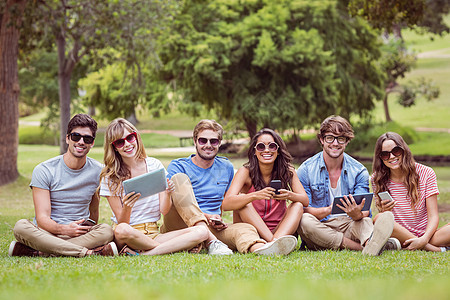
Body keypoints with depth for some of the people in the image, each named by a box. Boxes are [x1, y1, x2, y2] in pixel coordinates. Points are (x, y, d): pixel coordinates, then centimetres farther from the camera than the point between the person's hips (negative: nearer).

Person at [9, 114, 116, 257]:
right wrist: (64, 229, -30)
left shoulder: (98, 171, 5)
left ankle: (37, 252, -31)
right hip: (46, 233, -2)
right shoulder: (44, 170, -4)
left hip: (80, 234, 2)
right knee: (21, 226, -33)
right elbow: (42, 218, -12)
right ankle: (89, 252, -37)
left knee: (107, 230, -31)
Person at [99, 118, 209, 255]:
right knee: (122, 230, -41)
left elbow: (164, 211, 2)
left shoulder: (154, 165, 6)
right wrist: (127, 207, -27)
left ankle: (143, 253, -25)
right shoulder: (110, 177, -2)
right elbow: (122, 222, -6)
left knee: (201, 232, -20)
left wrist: (167, 194, -19)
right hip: (128, 236, -3)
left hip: (153, 233, 3)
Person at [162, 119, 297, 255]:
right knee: (179, 178, -26)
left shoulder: (226, 167, 17)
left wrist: (219, 220, 4)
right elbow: (173, 202, -7)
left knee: (245, 229, -28)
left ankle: (258, 248, -70)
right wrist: (205, 217, -20)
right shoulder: (177, 166, 3)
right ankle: (211, 241, -40)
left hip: (211, 228, 3)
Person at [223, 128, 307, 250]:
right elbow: (226, 204, -23)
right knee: (242, 203, -24)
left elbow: (305, 201, -9)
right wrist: (255, 195, -41)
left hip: (280, 230, 2)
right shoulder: (246, 172, -9)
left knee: (297, 206, -19)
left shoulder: (287, 171, -2)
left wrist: (289, 195, -33)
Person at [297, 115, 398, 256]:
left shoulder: (359, 171, 5)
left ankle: (371, 243, -63)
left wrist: (357, 214, -30)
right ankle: (364, 248, -36)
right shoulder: (306, 170, 1)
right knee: (304, 221, -36)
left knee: (387, 217, -27)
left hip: (349, 227, 1)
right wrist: (328, 210, -26)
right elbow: (303, 210, -6)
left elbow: (365, 212, -4)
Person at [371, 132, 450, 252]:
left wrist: (424, 239, -25)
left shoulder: (426, 173, -2)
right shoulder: (377, 179, 2)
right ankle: (437, 249, -25)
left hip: (425, 236, -2)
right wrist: (384, 211, -22)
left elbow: (433, 216, -6)